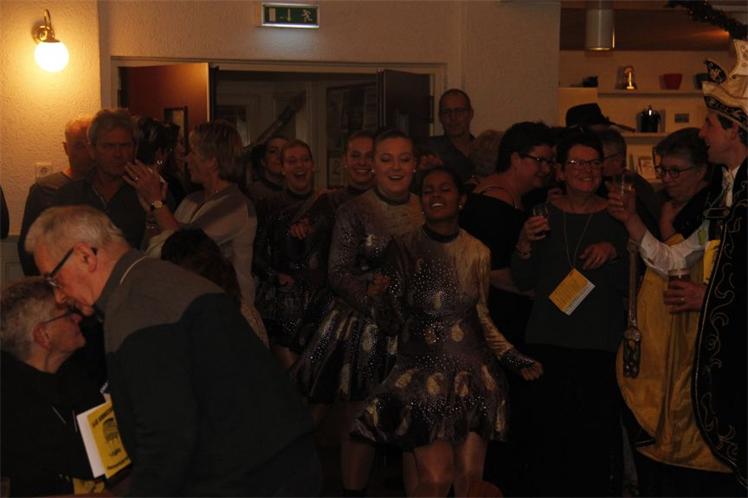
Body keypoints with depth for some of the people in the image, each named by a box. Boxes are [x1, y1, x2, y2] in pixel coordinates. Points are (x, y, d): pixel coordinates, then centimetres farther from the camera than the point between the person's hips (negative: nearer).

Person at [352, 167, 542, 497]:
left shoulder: (477, 252, 4)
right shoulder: (405, 248, -4)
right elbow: (390, 323, -3)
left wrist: (515, 360, 7)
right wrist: (380, 297, -20)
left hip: (474, 372, 3)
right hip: (424, 372, -3)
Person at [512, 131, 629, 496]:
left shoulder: (616, 217, 4)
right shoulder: (543, 212, 8)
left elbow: (628, 285, 2)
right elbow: (524, 281, 8)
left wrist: (613, 252, -15)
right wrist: (525, 244, -10)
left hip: (599, 346, -1)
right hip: (546, 343, 1)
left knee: (593, 443, -5)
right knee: (546, 437, 0)